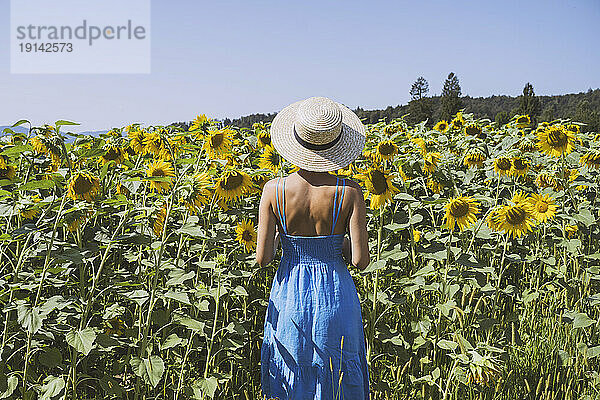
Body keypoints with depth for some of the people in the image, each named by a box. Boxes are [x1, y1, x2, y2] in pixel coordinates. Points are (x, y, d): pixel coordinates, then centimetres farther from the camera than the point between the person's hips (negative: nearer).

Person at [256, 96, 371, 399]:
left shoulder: (274, 190, -15)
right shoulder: (350, 192, -16)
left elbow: (263, 259, -12)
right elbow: (360, 261, -15)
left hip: (289, 297, 1)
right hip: (335, 297, 0)